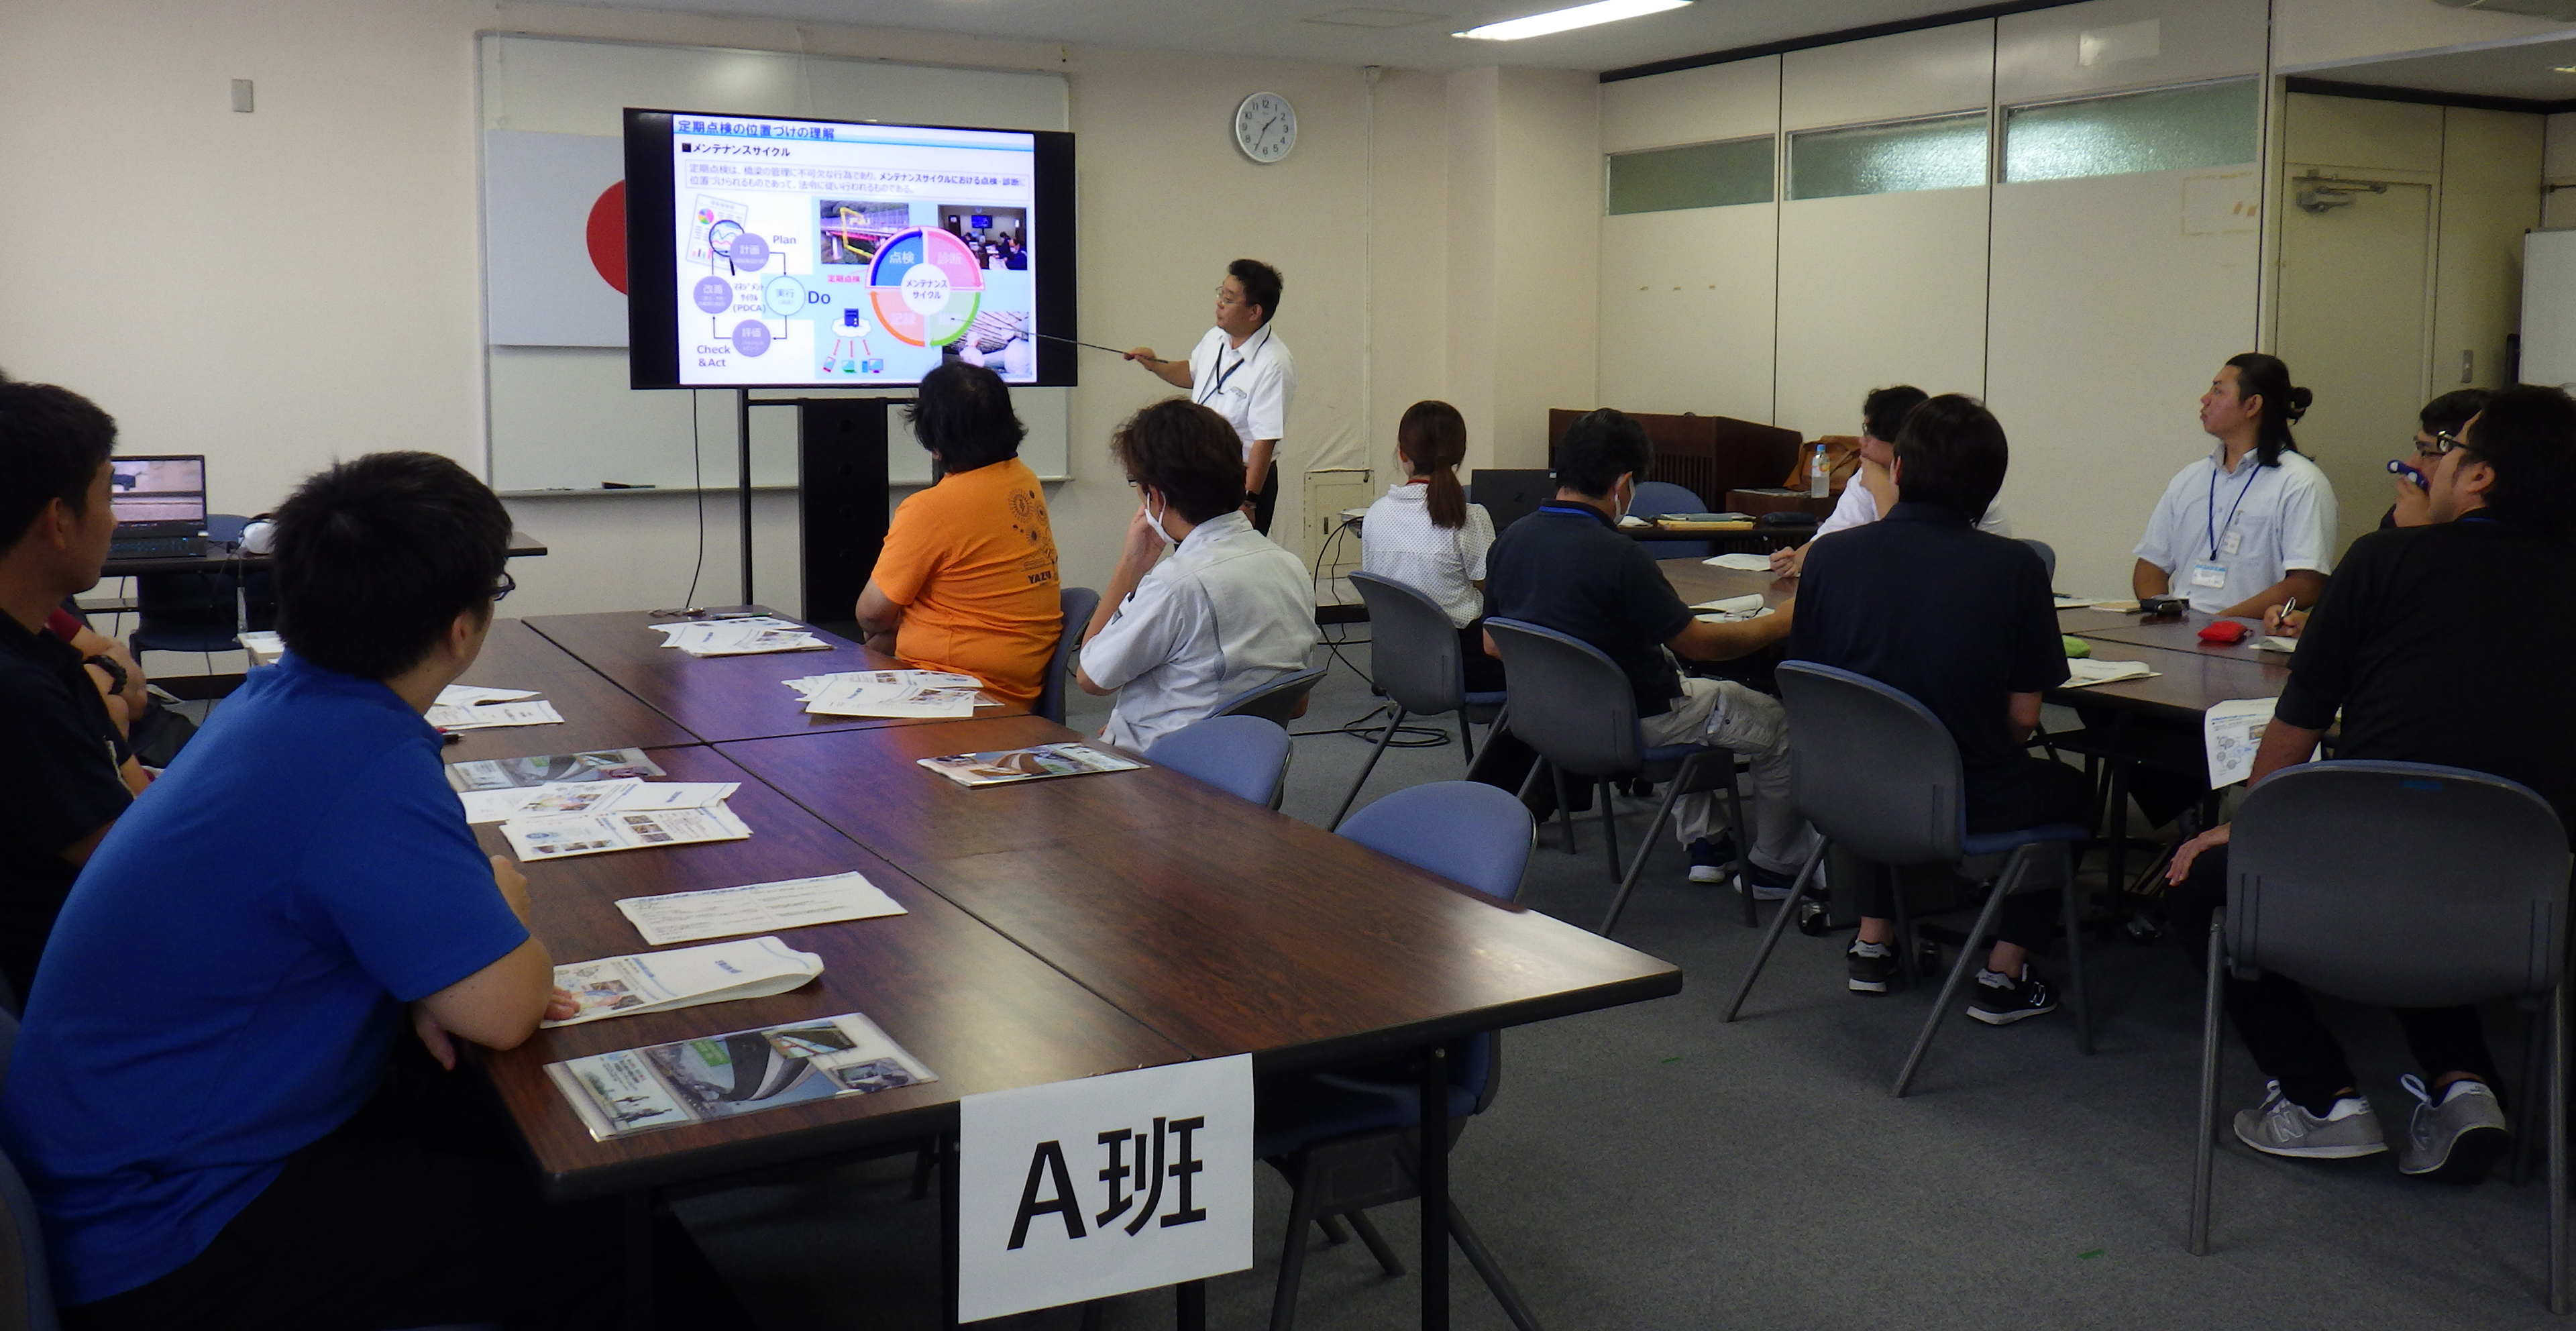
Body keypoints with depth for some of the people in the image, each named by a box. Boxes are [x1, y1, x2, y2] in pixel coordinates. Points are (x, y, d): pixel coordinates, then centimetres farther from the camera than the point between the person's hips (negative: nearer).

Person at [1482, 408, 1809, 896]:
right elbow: (1700, 644, -17)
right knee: (1782, 726, 12)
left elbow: (1493, 645, 7)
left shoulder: (1510, 539, -6)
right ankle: (1773, 867, 28)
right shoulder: (1619, 557, -27)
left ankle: (1701, 840, 36)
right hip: (1634, 722, -8)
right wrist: (1780, 623, -1)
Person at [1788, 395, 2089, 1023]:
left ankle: (1874, 944, 37)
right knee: (2071, 789, 29)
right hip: (1969, 806, -2)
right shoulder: (2015, 567, -13)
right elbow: (2023, 716, -7)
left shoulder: (1831, 555, -9)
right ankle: (2004, 974, 22)